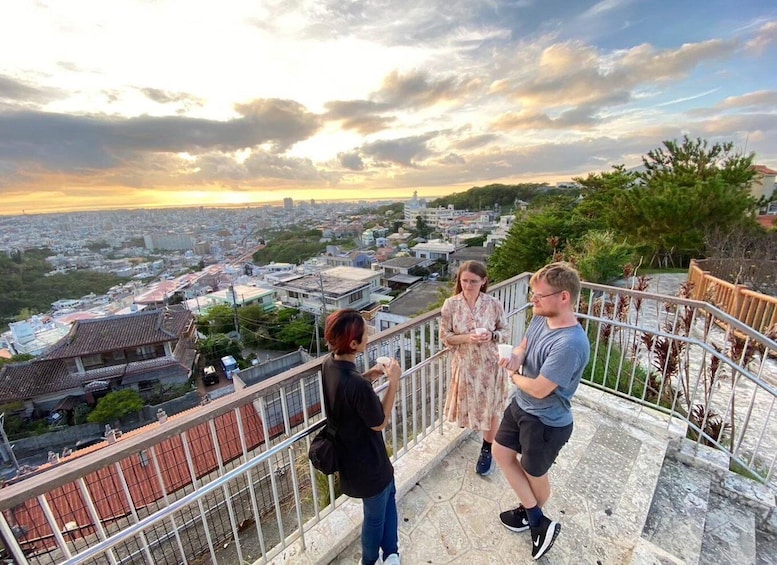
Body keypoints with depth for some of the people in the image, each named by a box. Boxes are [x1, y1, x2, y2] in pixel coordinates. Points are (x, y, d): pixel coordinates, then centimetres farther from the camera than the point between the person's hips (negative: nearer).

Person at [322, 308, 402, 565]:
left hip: (348, 452, 8)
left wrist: (369, 376, -4)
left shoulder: (329, 364, -13)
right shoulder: (357, 384, -39)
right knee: (375, 516, 24)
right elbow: (380, 423, -22)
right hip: (366, 461, -8)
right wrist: (393, 381, -20)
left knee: (389, 493, 31)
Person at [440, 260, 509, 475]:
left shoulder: (494, 304, -12)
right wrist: (466, 338, -23)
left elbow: (505, 332, 0)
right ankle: (468, 421, 55)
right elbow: (445, 337, -8)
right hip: (464, 364, 0)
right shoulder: (451, 304, -13)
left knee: (491, 407, 14)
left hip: (489, 364, 0)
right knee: (468, 403, 20)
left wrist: (492, 336, -21)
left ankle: (487, 449, 37)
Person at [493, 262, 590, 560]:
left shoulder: (570, 344, -35)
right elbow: (523, 346, 7)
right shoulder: (540, 318, -9)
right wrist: (514, 358, -17)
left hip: (546, 422, -8)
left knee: (534, 474, 18)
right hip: (520, 405, 8)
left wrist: (514, 376, -9)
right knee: (501, 452, 20)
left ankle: (531, 515, 50)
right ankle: (538, 521, 38)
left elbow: (539, 389, -29)